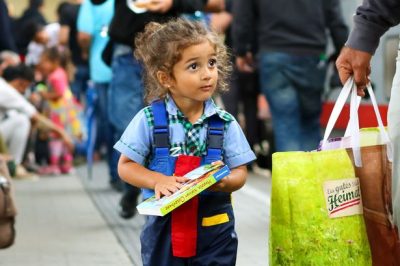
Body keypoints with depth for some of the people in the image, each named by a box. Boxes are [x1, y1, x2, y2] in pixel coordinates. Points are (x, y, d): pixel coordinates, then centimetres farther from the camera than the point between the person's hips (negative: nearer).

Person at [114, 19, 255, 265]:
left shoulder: (225, 123, -4)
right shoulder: (149, 119, -7)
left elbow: (240, 173, -1)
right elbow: (126, 166, -3)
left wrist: (223, 181, -23)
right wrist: (158, 180, -20)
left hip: (214, 229, 1)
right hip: (164, 228, 0)